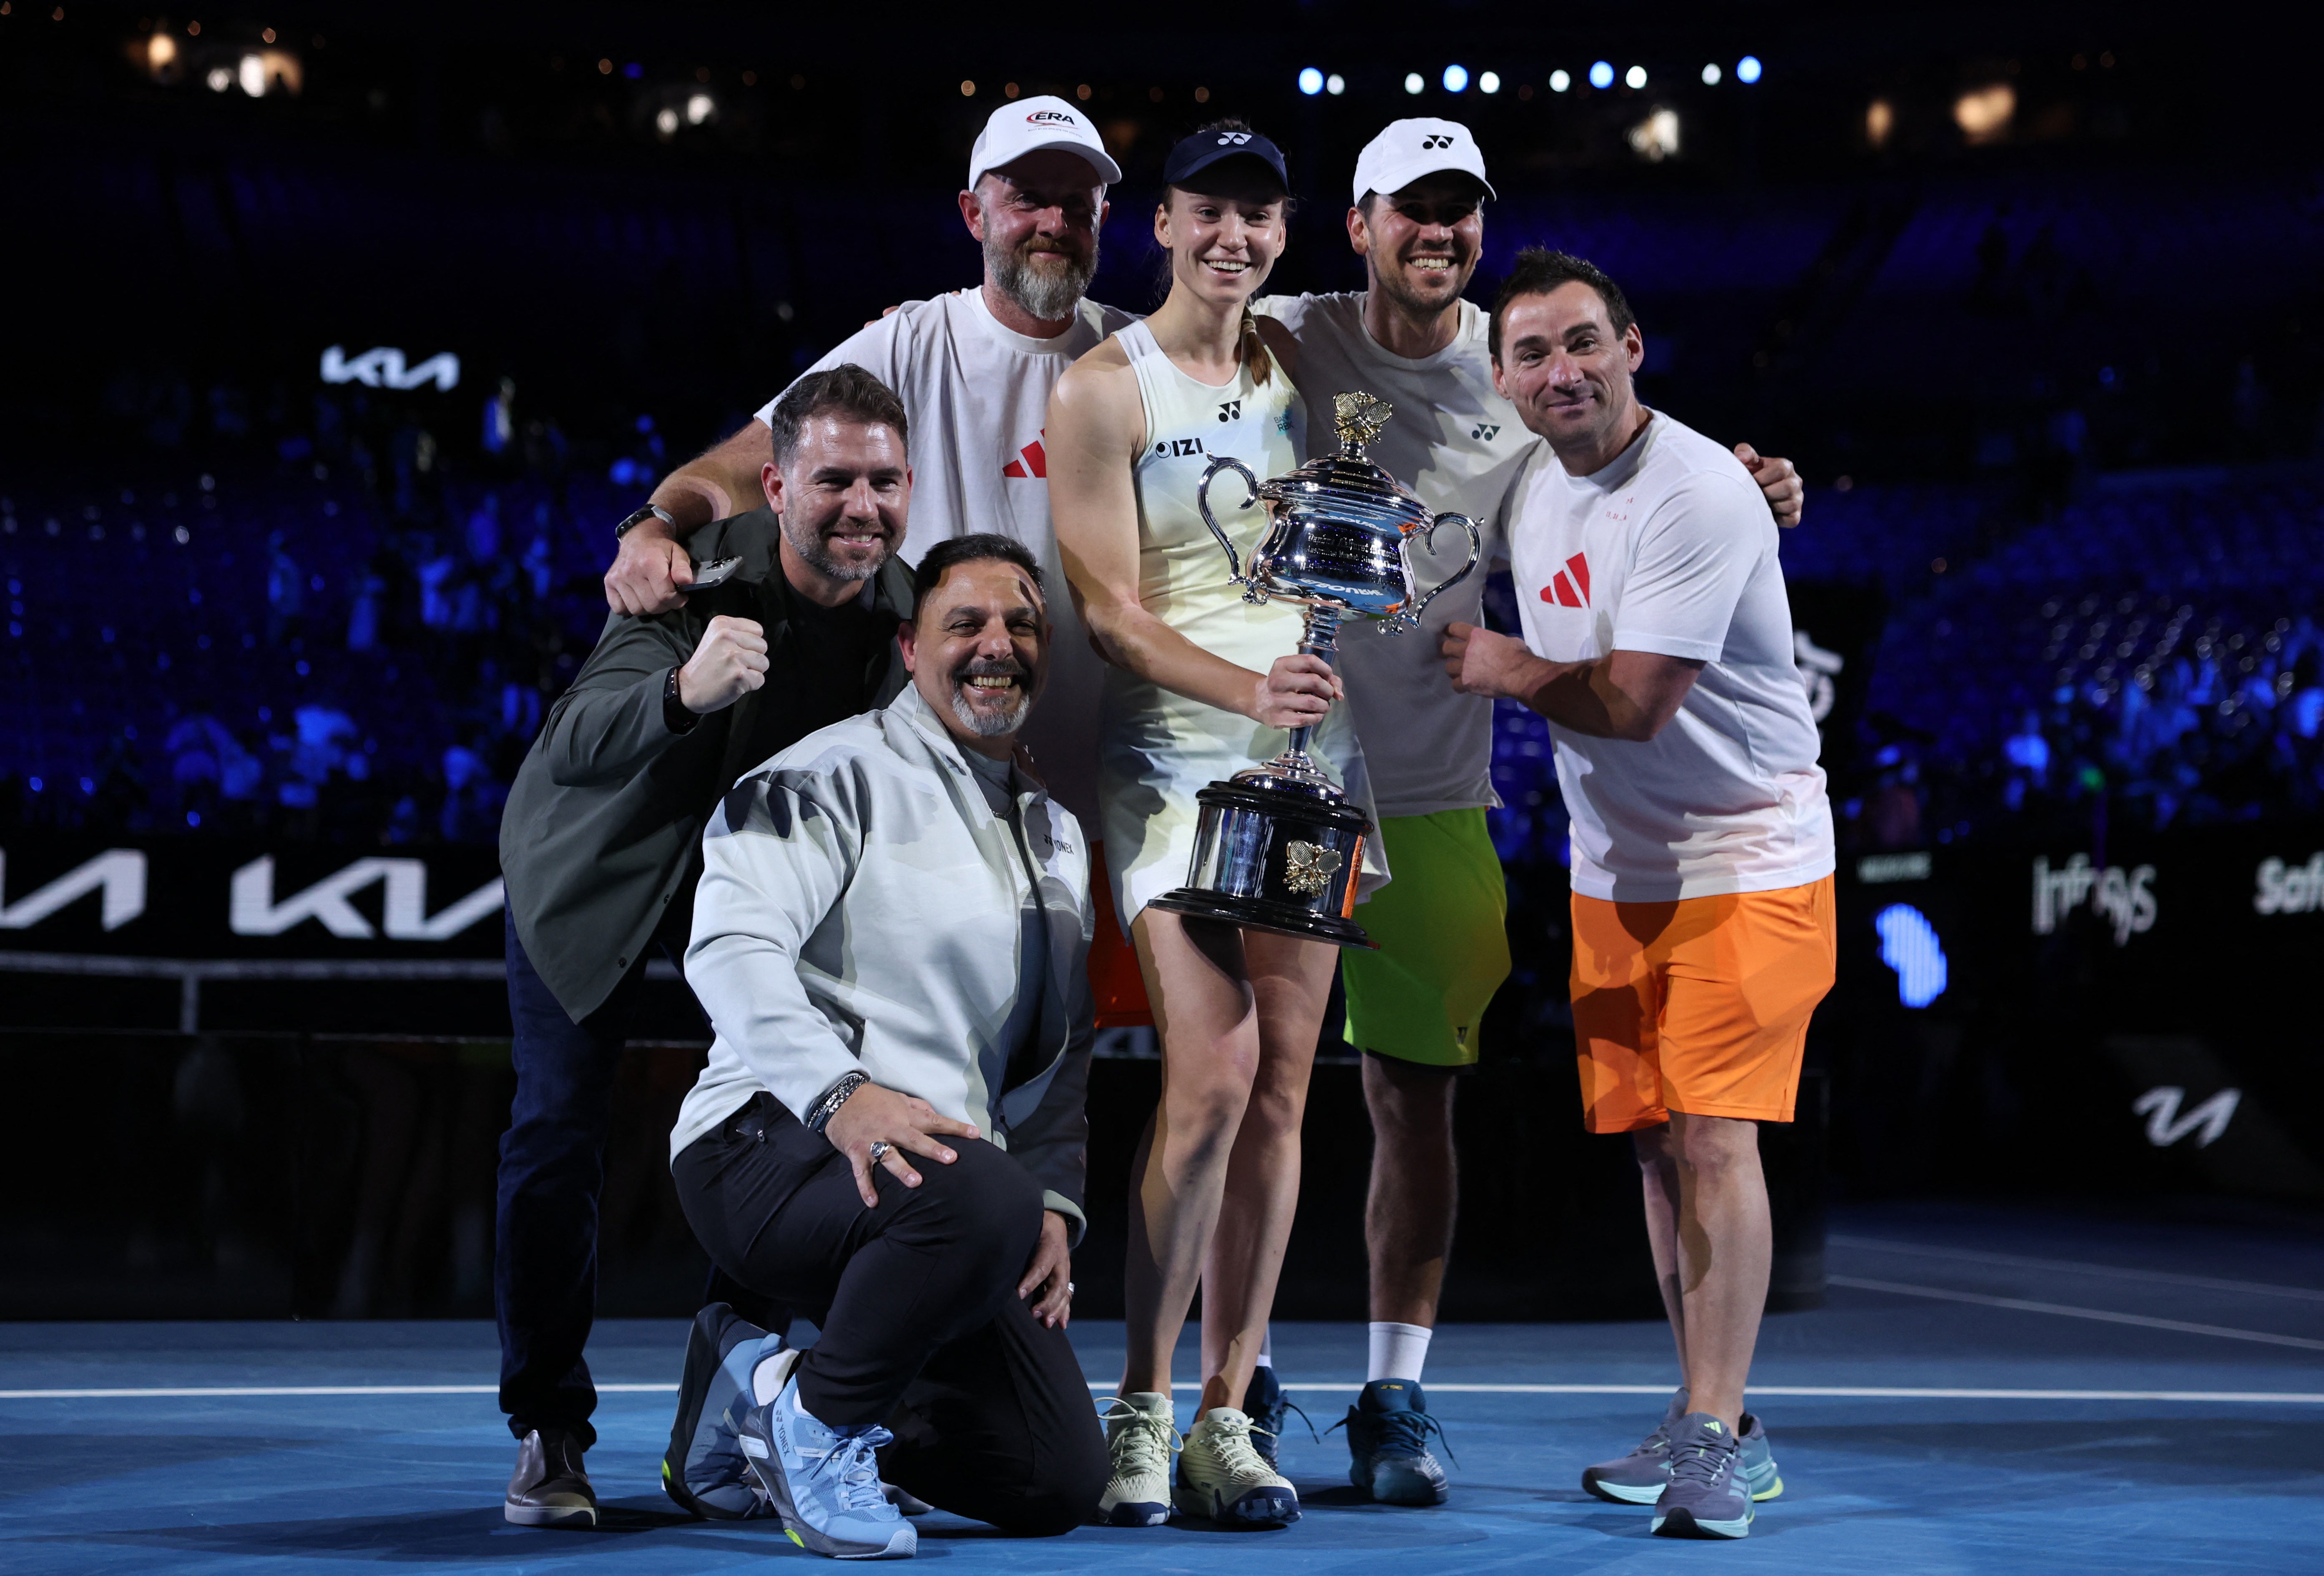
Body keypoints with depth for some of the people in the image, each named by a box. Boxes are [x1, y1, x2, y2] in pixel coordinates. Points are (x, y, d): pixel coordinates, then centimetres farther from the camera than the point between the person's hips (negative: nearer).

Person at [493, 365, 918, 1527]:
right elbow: (574, 746, -47)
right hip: (597, 867, -3)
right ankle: (547, 1434, 7)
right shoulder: (700, 575, -32)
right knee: (559, 1133, -5)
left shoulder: (906, 613, -18)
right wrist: (685, 692, -64)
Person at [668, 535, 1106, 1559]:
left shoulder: (1056, 831, 20)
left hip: (953, 1175, 7)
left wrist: (1056, 1199, 7)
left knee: (1058, 1485, -4)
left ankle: (781, 1410, 16)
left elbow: (1062, 1049, 23)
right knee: (980, 1201, -40)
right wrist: (841, 1091, -33)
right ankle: (814, 1417, -13)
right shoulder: (841, 774, -4)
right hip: (770, 1142, -7)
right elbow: (730, 945, -18)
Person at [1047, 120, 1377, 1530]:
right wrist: (1246, 690, -25)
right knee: (1212, 1078, -16)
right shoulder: (1104, 389, -3)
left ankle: (1226, 1419, 10)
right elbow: (1111, 609, -10)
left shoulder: (1299, 364, 13)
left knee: (1281, 1090, 3)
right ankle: (1142, 1406, -2)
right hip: (1176, 760, -5)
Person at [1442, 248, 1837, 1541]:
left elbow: (1633, 703, -21)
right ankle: (1723, 1434, 17)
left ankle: (1711, 1438, -8)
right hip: (1614, 869, 8)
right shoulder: (1536, 487, 7)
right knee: (1655, 1142, 7)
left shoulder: (1698, 491, -20)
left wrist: (1501, 669, -6)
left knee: (1713, 1136, -13)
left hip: (1747, 861, -7)